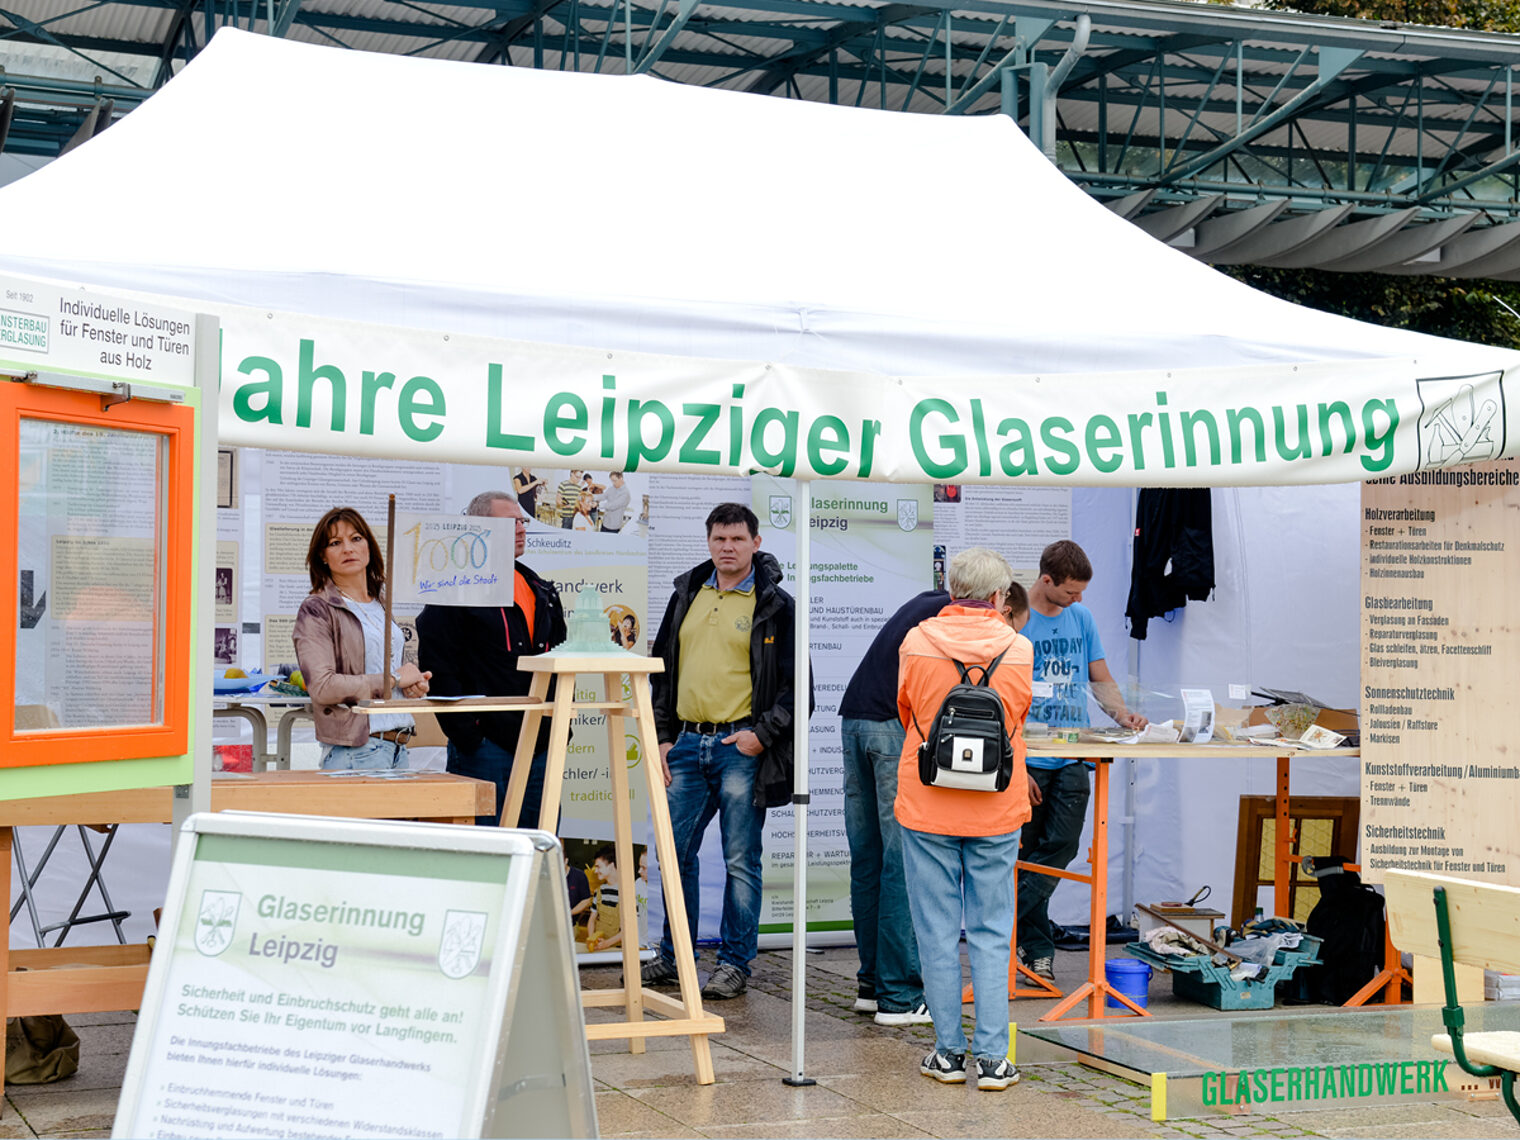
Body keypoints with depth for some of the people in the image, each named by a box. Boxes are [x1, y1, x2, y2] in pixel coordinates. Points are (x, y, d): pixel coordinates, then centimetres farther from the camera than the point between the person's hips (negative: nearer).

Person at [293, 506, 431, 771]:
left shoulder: (380, 605, 18)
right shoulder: (316, 610, -5)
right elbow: (322, 686, -16)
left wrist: (415, 684, 7)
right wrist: (394, 679, -11)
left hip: (398, 746, 7)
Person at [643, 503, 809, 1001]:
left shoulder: (775, 605, -2)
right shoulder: (687, 594, 12)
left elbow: (795, 685, -2)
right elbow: (663, 669, 17)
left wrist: (762, 733, -12)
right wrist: (662, 736, 10)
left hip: (741, 747, -5)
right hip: (687, 743, 5)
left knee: (741, 860, 1)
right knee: (676, 852, 8)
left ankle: (735, 964, 10)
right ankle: (673, 955, 21)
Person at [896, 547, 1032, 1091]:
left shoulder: (916, 643, -5)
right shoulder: (1017, 649, -4)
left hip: (927, 806, 0)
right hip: (995, 809, 0)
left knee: (937, 933, 7)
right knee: (991, 934, 7)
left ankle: (949, 1052, 12)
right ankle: (992, 1057, 6)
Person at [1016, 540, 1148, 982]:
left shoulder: (1082, 618, 13)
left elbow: (1100, 679, 19)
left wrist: (1122, 714, -3)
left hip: (1072, 759, 5)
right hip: (1028, 758, -5)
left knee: (1062, 846, -4)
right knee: (1027, 855, 1)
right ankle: (1038, 949, 11)